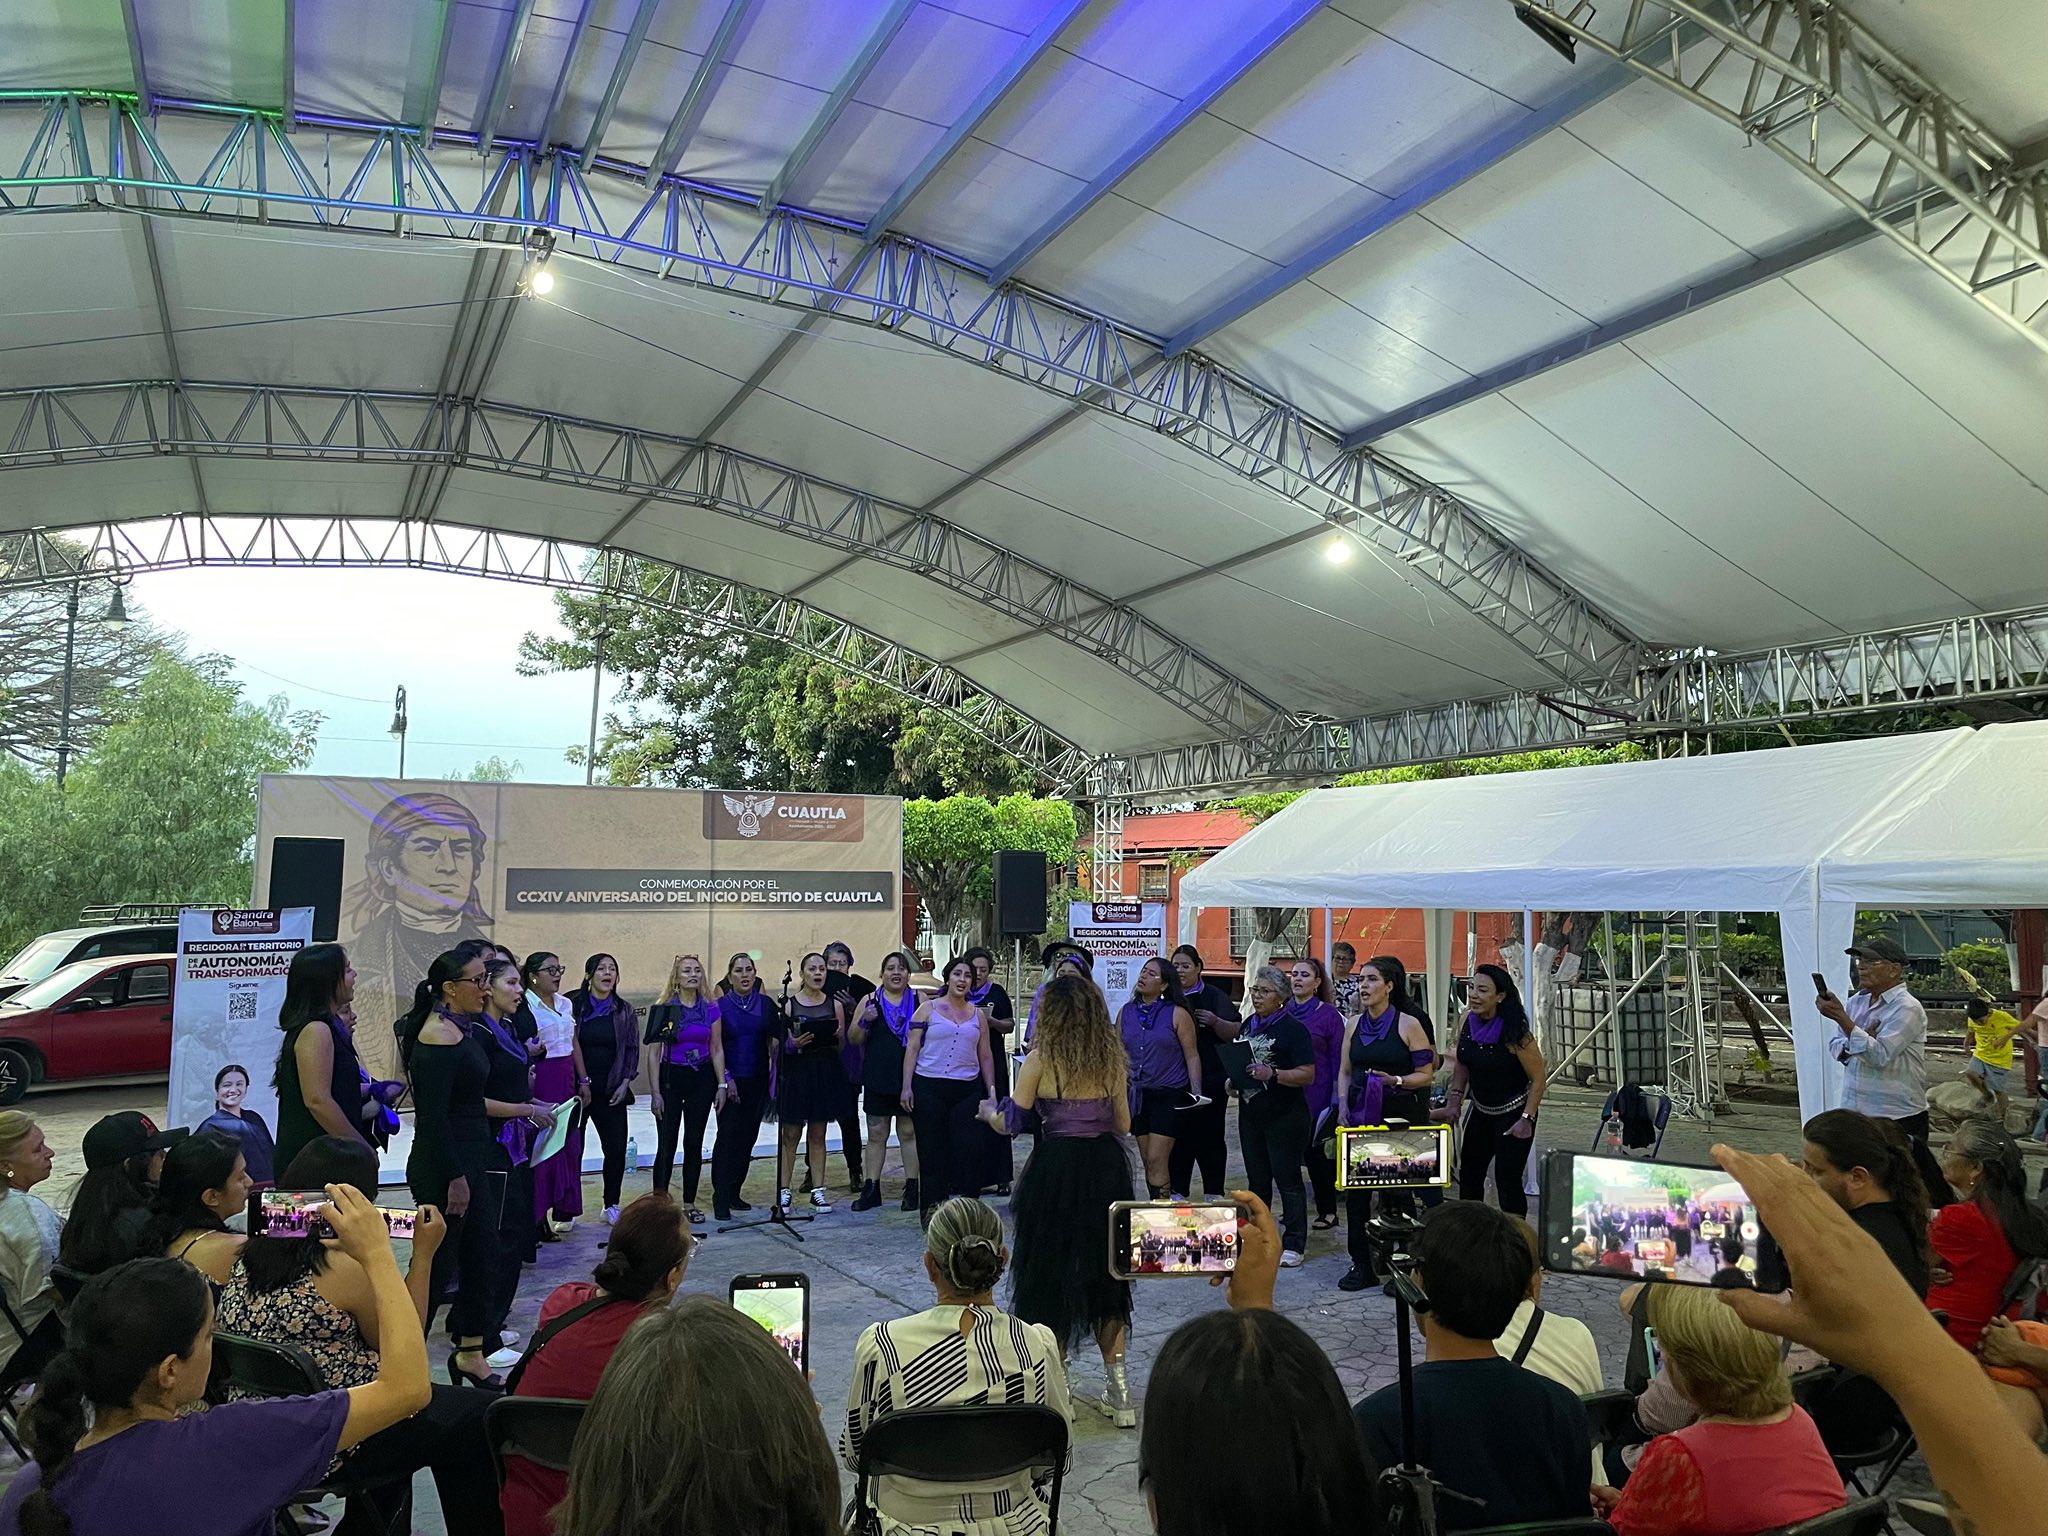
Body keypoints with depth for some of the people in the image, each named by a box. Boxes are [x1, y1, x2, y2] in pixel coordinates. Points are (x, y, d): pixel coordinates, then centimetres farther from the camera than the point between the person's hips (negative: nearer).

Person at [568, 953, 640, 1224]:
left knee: (617, 1148, 0)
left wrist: (625, 1083, -2)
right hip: (575, 1087, -2)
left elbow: (632, 1049, 9)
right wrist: (581, 1083, -7)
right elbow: (564, 1045, -2)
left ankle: (611, 1204, 15)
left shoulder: (624, 1011, 7)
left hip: (611, 1089, 2)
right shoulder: (572, 1004, -1)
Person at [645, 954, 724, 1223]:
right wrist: (656, 1092, -7)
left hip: (701, 1079, 3)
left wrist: (721, 1084, 2)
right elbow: (655, 1053, -3)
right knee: (666, 1144, -3)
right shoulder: (663, 1008, -4)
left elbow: (717, 1049, 8)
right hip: (671, 1077, -3)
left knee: (694, 1143, 7)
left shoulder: (710, 1009, 4)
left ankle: (690, 1203, 16)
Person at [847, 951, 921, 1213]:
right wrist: (864, 1022, -13)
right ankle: (870, 1189, 14)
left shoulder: (920, 1000, 5)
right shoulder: (870, 1001, 5)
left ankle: (912, 1189, 13)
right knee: (876, 1134, 6)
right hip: (878, 1079, 1)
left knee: (909, 1132, 5)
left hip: (910, 1077, -1)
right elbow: (853, 1039, 6)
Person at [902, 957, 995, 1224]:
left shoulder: (977, 1015, 13)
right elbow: (912, 1049, 1)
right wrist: (907, 1086, -6)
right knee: (932, 1150, 2)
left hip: (967, 1090, 3)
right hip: (929, 1089, -3)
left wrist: (991, 1091, 11)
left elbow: (985, 1057, 16)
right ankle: (931, 1208, 12)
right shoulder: (928, 1009, 3)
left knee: (970, 1149, -5)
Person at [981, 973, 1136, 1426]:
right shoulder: (1112, 1058, 3)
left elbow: (1010, 1124, -6)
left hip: (1057, 1168, -4)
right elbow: (1123, 1124, 8)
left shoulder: (1040, 1060, -9)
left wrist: (988, 1111, 16)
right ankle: (1118, 1390, 18)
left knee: (1050, 1274, 10)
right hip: (1107, 1167, 4)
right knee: (1105, 1270, 16)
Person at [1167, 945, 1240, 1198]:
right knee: (1178, 1135, 4)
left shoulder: (1214, 995, 1)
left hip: (1210, 1079, -2)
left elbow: (1235, 1033, -1)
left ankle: (1214, 1192, 14)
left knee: (1209, 1135, 3)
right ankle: (1177, 1191, 13)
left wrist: (1215, 1021, -18)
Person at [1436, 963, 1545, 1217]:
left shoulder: (1514, 1034, -22)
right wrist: (1454, 1103, 2)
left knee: (1507, 1180, -8)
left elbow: (1538, 1079, -15)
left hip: (1513, 1113, -6)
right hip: (1481, 1111, 6)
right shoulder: (1467, 1022, -5)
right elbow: (1462, 1065, 9)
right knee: (1468, 1174, 11)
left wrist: (1527, 1119, -18)